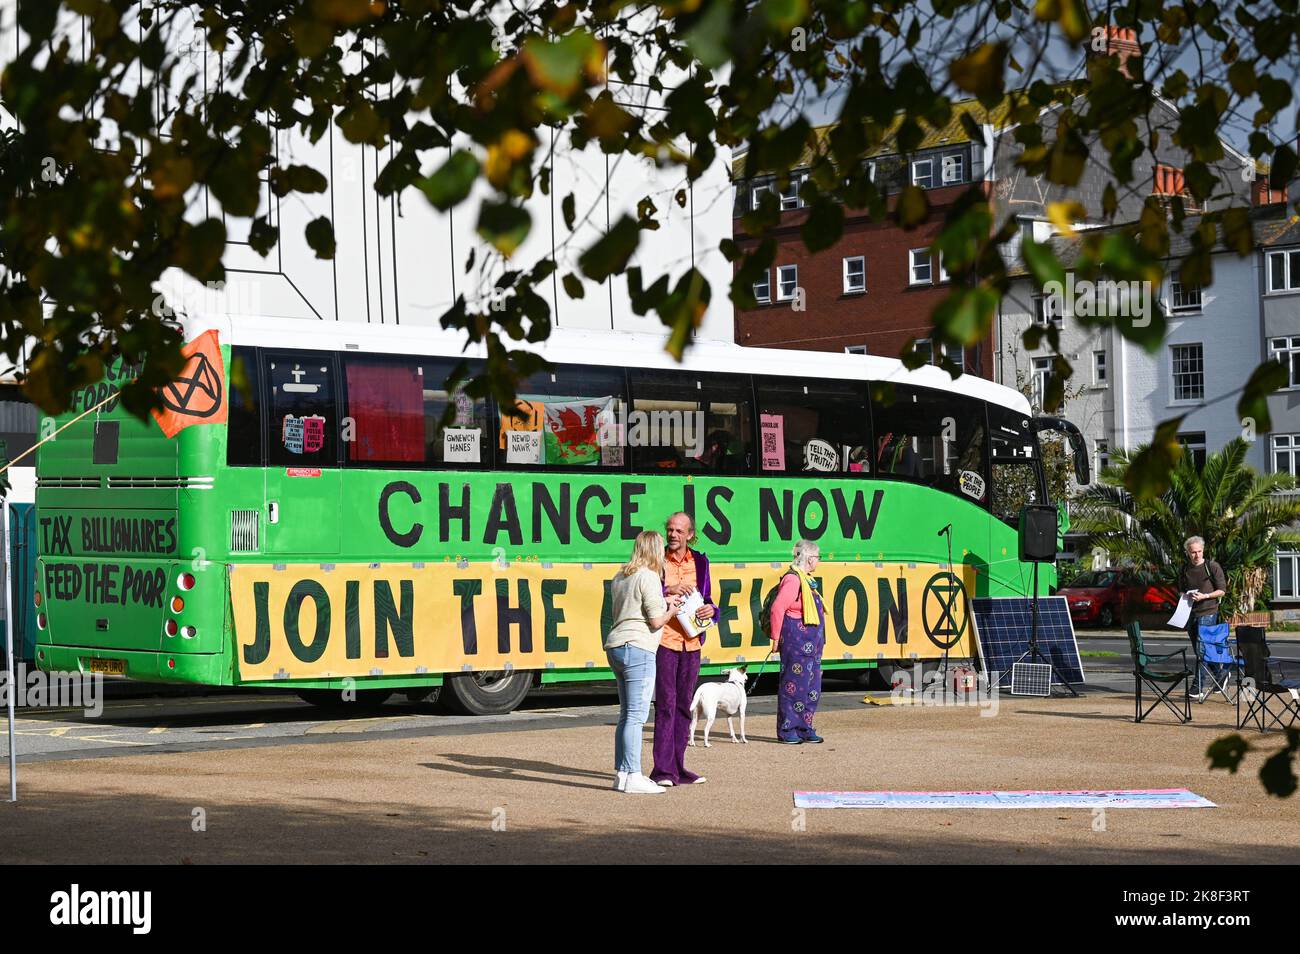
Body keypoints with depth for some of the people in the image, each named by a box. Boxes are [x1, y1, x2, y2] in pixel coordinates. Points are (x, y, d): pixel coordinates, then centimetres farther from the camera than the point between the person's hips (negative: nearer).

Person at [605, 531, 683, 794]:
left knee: (626, 714, 14)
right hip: (637, 648, -9)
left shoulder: (620, 576, 17)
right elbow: (656, 621, -13)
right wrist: (670, 612, 7)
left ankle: (621, 773, 16)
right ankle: (633, 777, -8)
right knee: (636, 715, -8)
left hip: (616, 647, 9)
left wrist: (663, 602, 28)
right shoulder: (648, 577, -10)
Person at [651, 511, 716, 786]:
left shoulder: (699, 562, 12)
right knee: (665, 703, -8)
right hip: (664, 638, -5)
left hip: (691, 641, 5)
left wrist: (710, 609, -4)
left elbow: (706, 598, 18)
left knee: (684, 704, 9)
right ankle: (663, 769, -6)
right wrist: (668, 592, -19)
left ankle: (677, 767, 16)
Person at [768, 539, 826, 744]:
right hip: (796, 642, -10)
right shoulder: (793, 579, -16)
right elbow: (777, 608, -19)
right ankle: (787, 730, 1)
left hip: (811, 643, 10)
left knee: (812, 687, 12)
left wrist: (819, 640, 19)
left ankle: (804, 728, 18)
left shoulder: (806, 579, 15)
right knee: (794, 685, -5)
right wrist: (776, 637, -15)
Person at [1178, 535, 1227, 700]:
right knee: (1199, 651, 9)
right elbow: (1181, 590, 24)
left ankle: (1199, 685, -14)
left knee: (1202, 649, -13)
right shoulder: (1185, 569, 12)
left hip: (1208, 612, -6)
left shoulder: (1212, 567, -3)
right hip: (1190, 612, 6)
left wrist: (1205, 596, -16)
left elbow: (1222, 590, -3)